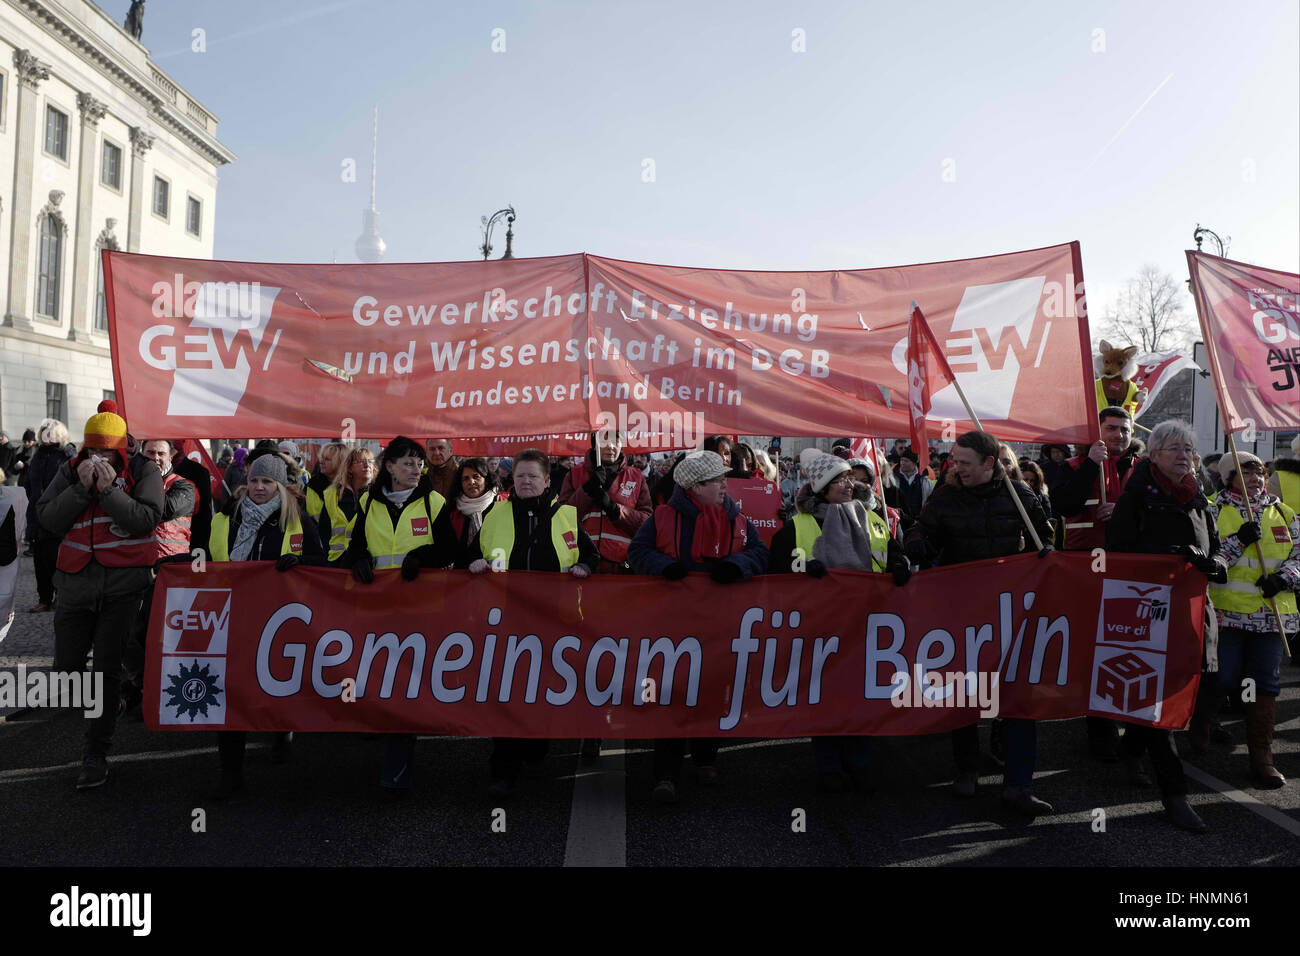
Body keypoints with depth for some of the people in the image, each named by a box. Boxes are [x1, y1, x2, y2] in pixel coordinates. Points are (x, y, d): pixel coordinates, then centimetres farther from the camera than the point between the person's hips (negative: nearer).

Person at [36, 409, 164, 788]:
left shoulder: (143, 471, -1)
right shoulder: (70, 471, 8)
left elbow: (146, 519, -14)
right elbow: (48, 519, -2)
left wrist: (109, 489, -18)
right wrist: (81, 488, -12)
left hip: (124, 585, -3)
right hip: (76, 582, 3)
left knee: (108, 668, 1)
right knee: (67, 665, 8)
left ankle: (96, 753, 11)